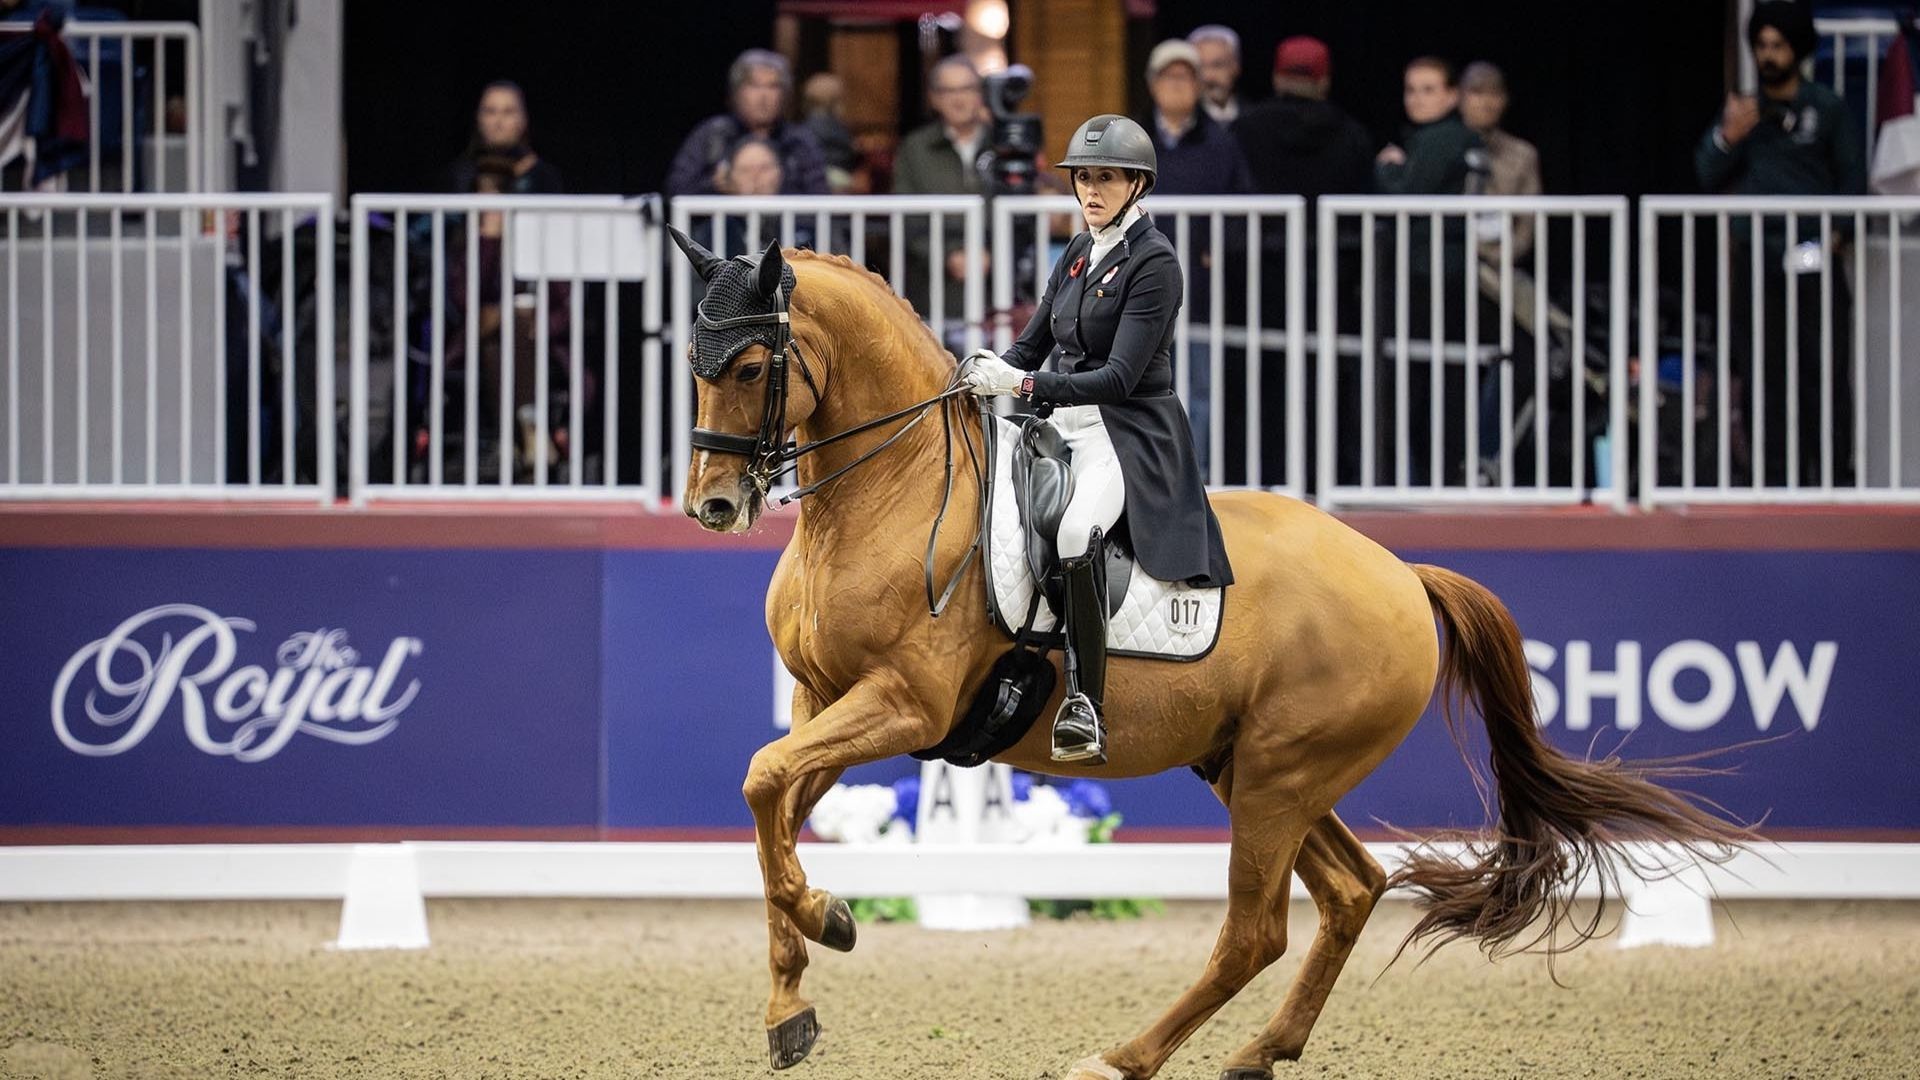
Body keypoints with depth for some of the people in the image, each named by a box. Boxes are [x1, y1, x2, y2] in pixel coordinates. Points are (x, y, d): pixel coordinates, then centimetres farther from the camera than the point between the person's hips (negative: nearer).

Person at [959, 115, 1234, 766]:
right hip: (1065, 424, 9)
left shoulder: (1154, 262, -11)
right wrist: (988, 374, -3)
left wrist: (1025, 386, -27)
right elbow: (1034, 343, 19)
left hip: (1130, 432, -9)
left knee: (1076, 532, -35)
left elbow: (1120, 377, -18)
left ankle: (1085, 706, -33)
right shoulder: (1078, 254, 13)